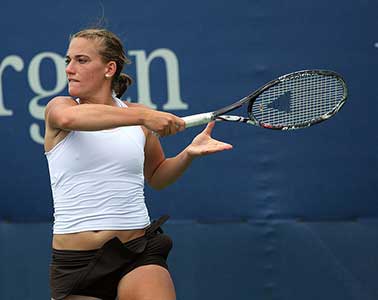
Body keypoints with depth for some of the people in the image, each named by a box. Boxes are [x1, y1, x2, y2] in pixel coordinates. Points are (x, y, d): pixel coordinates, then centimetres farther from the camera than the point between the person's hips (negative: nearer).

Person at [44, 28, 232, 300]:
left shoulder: (137, 115, 8)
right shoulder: (59, 106, 1)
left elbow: (157, 176, 24)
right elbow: (69, 117, -26)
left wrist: (188, 155, 3)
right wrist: (142, 116, -33)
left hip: (138, 255, 0)